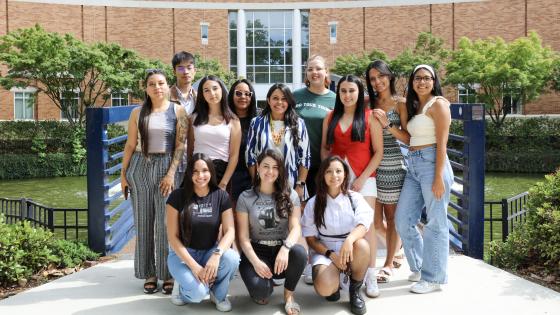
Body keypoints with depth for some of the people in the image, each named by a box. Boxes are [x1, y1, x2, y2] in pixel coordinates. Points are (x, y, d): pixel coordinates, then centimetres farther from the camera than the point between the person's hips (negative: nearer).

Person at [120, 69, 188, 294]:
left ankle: (168, 274, 9)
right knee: (143, 222, 5)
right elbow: (130, 145, 10)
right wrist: (123, 174, 6)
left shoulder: (177, 111, 2)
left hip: (166, 167, -2)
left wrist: (171, 173, -12)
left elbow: (180, 145, -3)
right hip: (140, 167, 3)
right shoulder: (138, 113, 9)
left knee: (166, 223, -1)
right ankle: (149, 273, 15)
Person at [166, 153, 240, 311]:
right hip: (182, 254, -2)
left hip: (209, 252, 3)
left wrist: (217, 254, -33)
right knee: (198, 293, -29)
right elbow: (172, 236, -11)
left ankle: (219, 294, -1)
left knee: (232, 257, -31)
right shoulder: (177, 196, -10)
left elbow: (230, 231, -12)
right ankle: (183, 286, 9)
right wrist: (194, 266, -21)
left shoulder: (221, 196, -5)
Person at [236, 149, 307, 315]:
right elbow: (243, 237, -2)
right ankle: (267, 285, 10)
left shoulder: (290, 195, 5)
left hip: (281, 251, 2)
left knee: (299, 252, -35)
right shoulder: (246, 197, 2)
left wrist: (285, 248, -28)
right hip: (257, 251, -1)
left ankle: (289, 295, -4)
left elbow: (296, 227, -6)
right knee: (259, 290, -32)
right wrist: (256, 262, -19)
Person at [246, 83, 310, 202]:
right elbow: (250, 154, 4)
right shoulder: (257, 123, 3)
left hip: (291, 187, 0)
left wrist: (300, 185, -4)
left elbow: (305, 157, 2)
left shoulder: (298, 124, 3)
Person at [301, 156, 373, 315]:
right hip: (324, 250, -1)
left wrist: (349, 240, -39)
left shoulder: (355, 198, 1)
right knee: (325, 289, -31)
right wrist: (331, 254, -15)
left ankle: (355, 290, -8)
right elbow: (310, 238, 2)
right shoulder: (313, 203, 2)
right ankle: (336, 283, 10)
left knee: (362, 245, -36)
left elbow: (363, 224, -16)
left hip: (351, 250, 1)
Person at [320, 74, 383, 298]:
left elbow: (378, 152, -1)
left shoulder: (370, 117, 1)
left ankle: (371, 275, 0)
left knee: (366, 224, -7)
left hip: (363, 178, -3)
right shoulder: (330, 118, 11)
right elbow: (324, 148, 14)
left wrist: (363, 178, -8)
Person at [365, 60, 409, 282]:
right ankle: (397, 251, 32)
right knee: (375, 218, 5)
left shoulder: (400, 104, 1)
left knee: (391, 215, 3)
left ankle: (389, 264, 16)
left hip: (392, 163, -3)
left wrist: (387, 124, -12)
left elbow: (408, 139, -3)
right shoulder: (369, 103, 9)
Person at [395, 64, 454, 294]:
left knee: (435, 223, 0)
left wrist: (438, 177, -16)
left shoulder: (438, 104, -3)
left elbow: (442, 143, -10)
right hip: (413, 167, 8)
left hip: (431, 163, -8)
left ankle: (433, 277, 9)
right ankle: (419, 266, 25)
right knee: (403, 220, 7)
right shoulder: (413, 106, 20)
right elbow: (409, 139, 14)